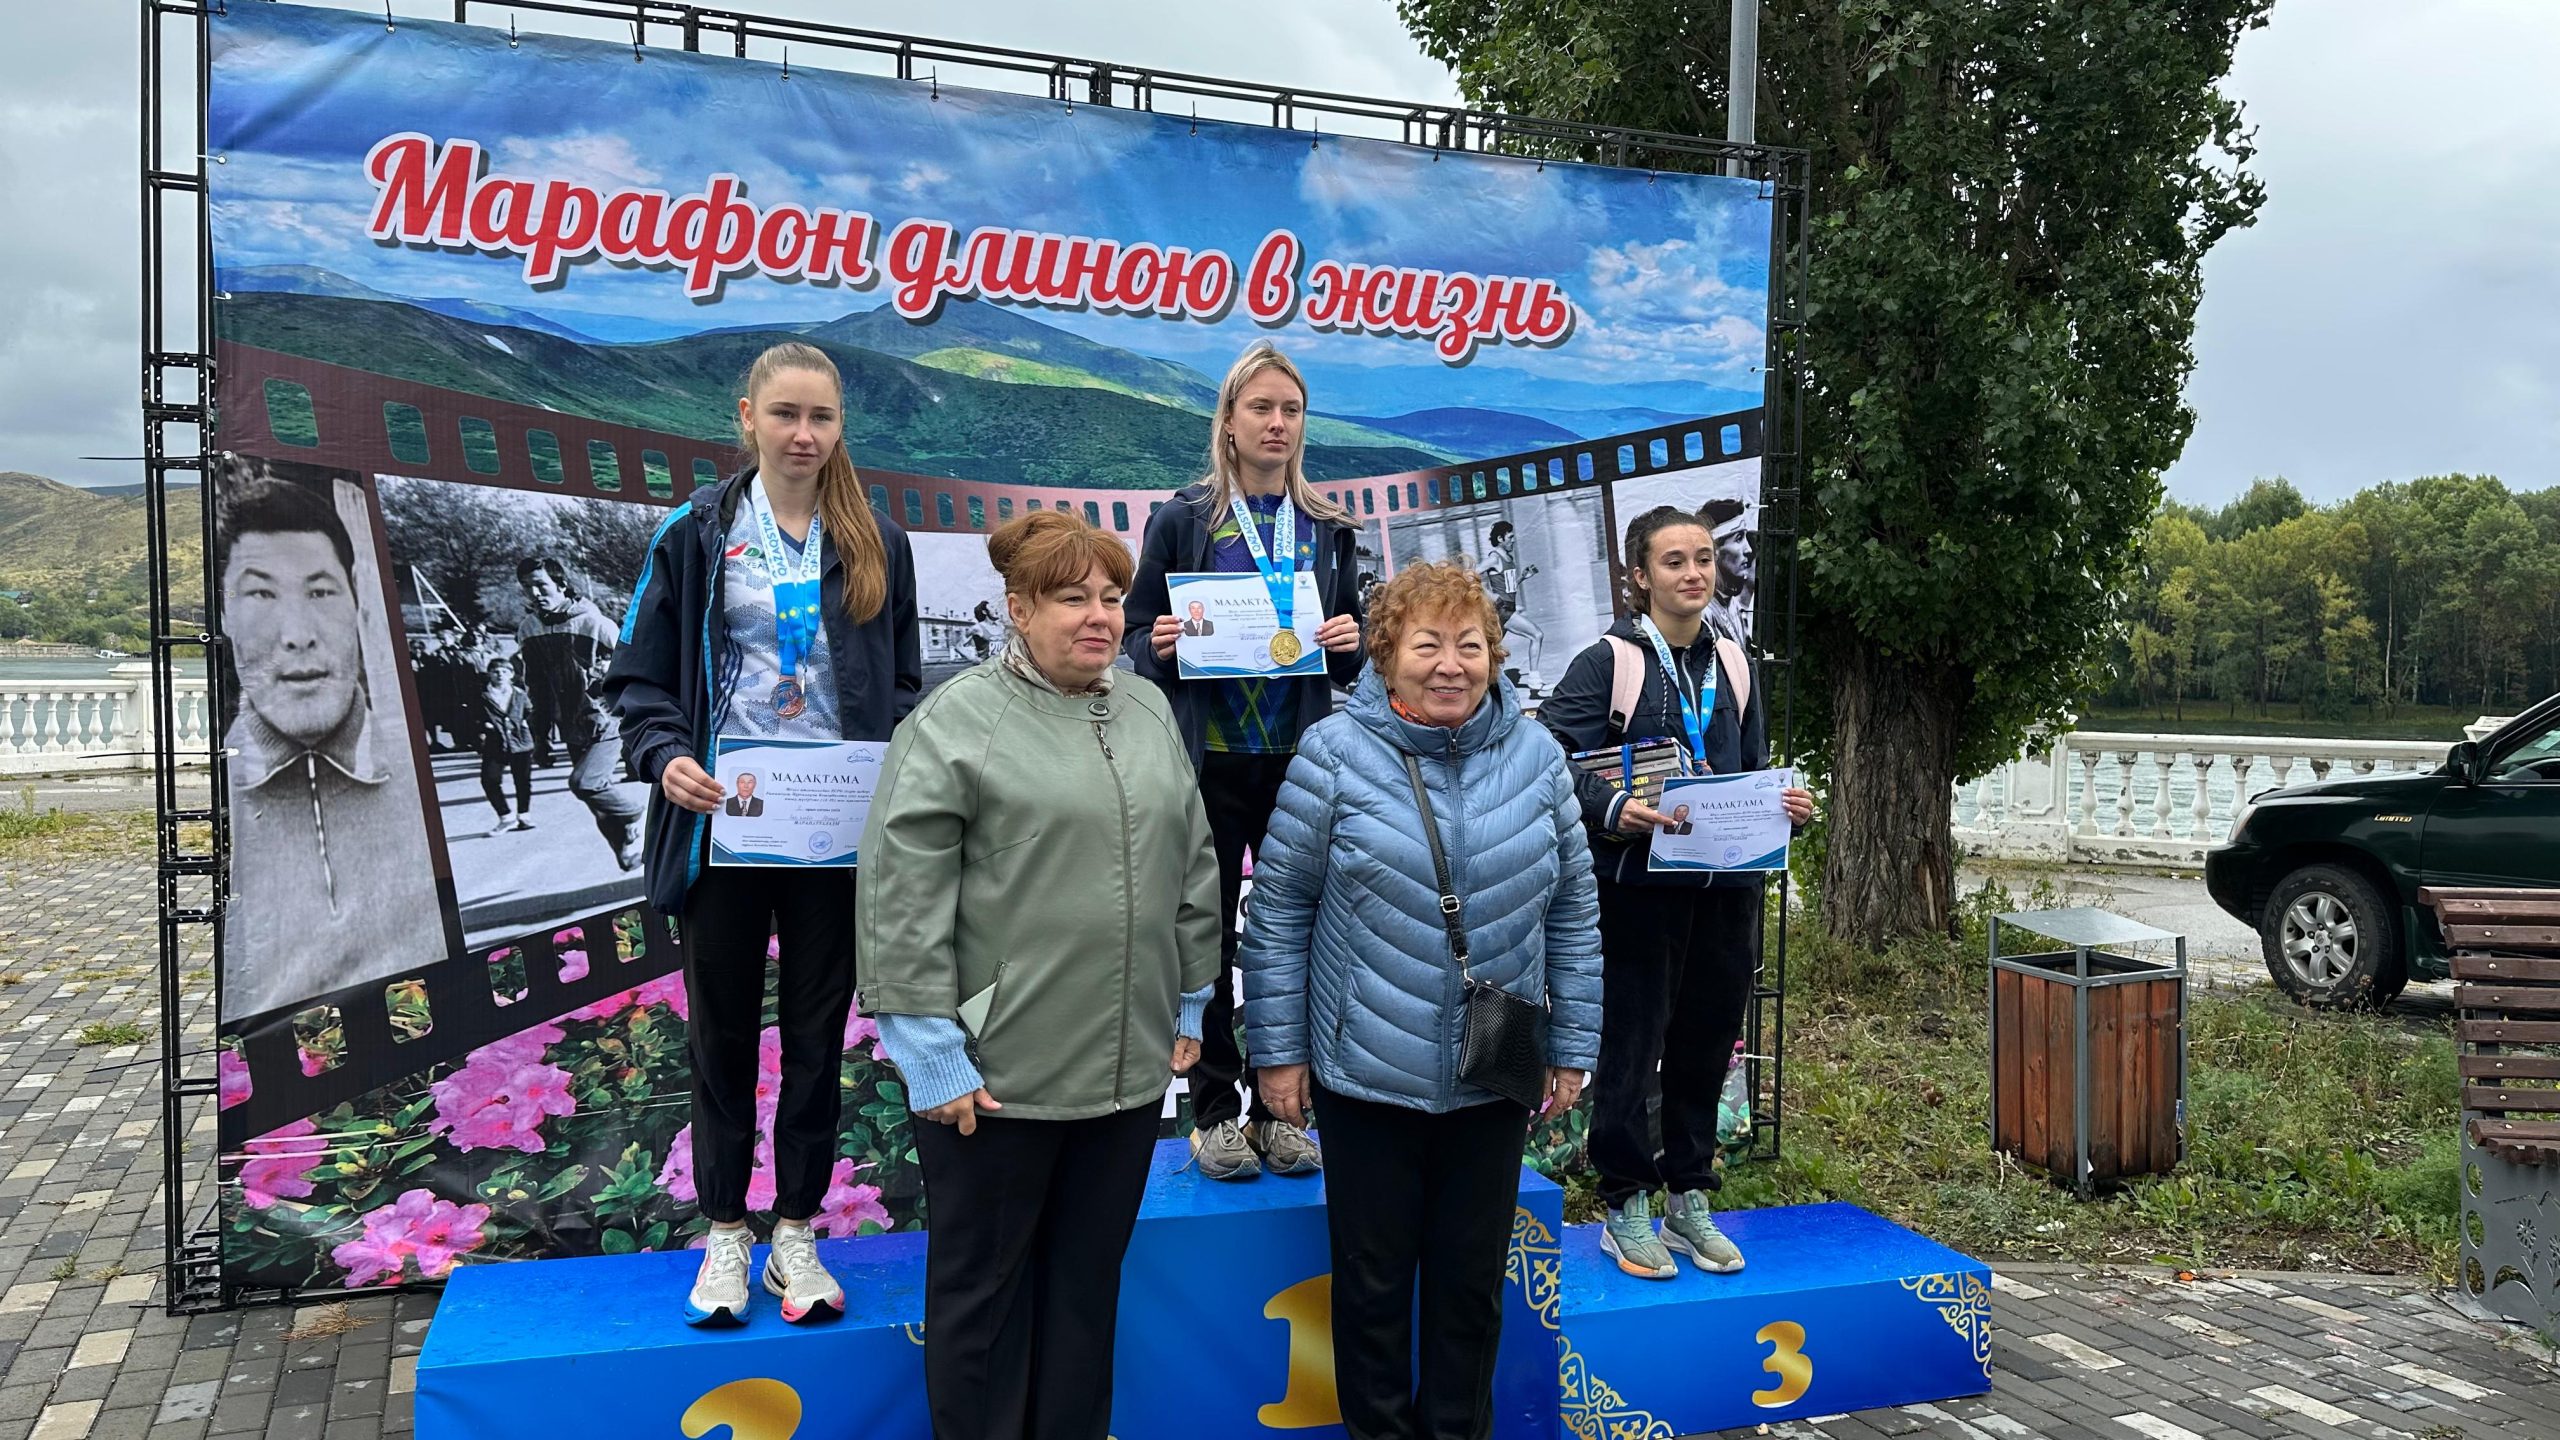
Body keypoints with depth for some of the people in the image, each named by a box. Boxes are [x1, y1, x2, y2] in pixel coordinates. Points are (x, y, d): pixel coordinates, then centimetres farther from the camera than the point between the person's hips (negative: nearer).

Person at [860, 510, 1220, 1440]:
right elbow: (901, 898, -13)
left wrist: (1189, 1005, 13)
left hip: (1128, 1063, 5)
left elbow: (1194, 868, 15)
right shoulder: (956, 722, -10)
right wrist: (933, 1055, -14)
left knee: (1091, 1276, 18)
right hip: (997, 1070, -5)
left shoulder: (1150, 714, 9)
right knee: (982, 1283, 12)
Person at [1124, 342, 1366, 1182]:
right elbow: (1138, 634, 2)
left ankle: (1278, 1109, 18)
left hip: (1300, 758, 2)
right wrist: (1160, 646, -19)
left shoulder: (1328, 528, 10)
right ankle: (1215, 1112, 16)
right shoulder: (1183, 519, 2)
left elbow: (1351, 664, 14)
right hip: (1209, 758, -2)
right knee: (1207, 934, 4)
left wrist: (1350, 644, -8)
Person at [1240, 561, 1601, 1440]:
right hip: (1367, 1071, -2)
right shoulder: (1334, 755, -9)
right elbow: (1280, 906, -5)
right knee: (1373, 1282, 12)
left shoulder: (1536, 756, 0)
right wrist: (1279, 1049, -5)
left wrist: (1572, 1047, 6)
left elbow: (1571, 910, 6)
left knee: (1473, 1283, 16)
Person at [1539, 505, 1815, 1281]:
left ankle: (1689, 1203, 28)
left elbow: (1753, 772, 19)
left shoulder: (1732, 663, 13)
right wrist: (1614, 808, -28)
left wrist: (1785, 805, 0)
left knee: (1707, 1044, 13)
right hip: (1638, 887, -5)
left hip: (1724, 887, 6)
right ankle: (1626, 1209, 17)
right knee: (1631, 1044, 1)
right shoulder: (1608, 660, -6)